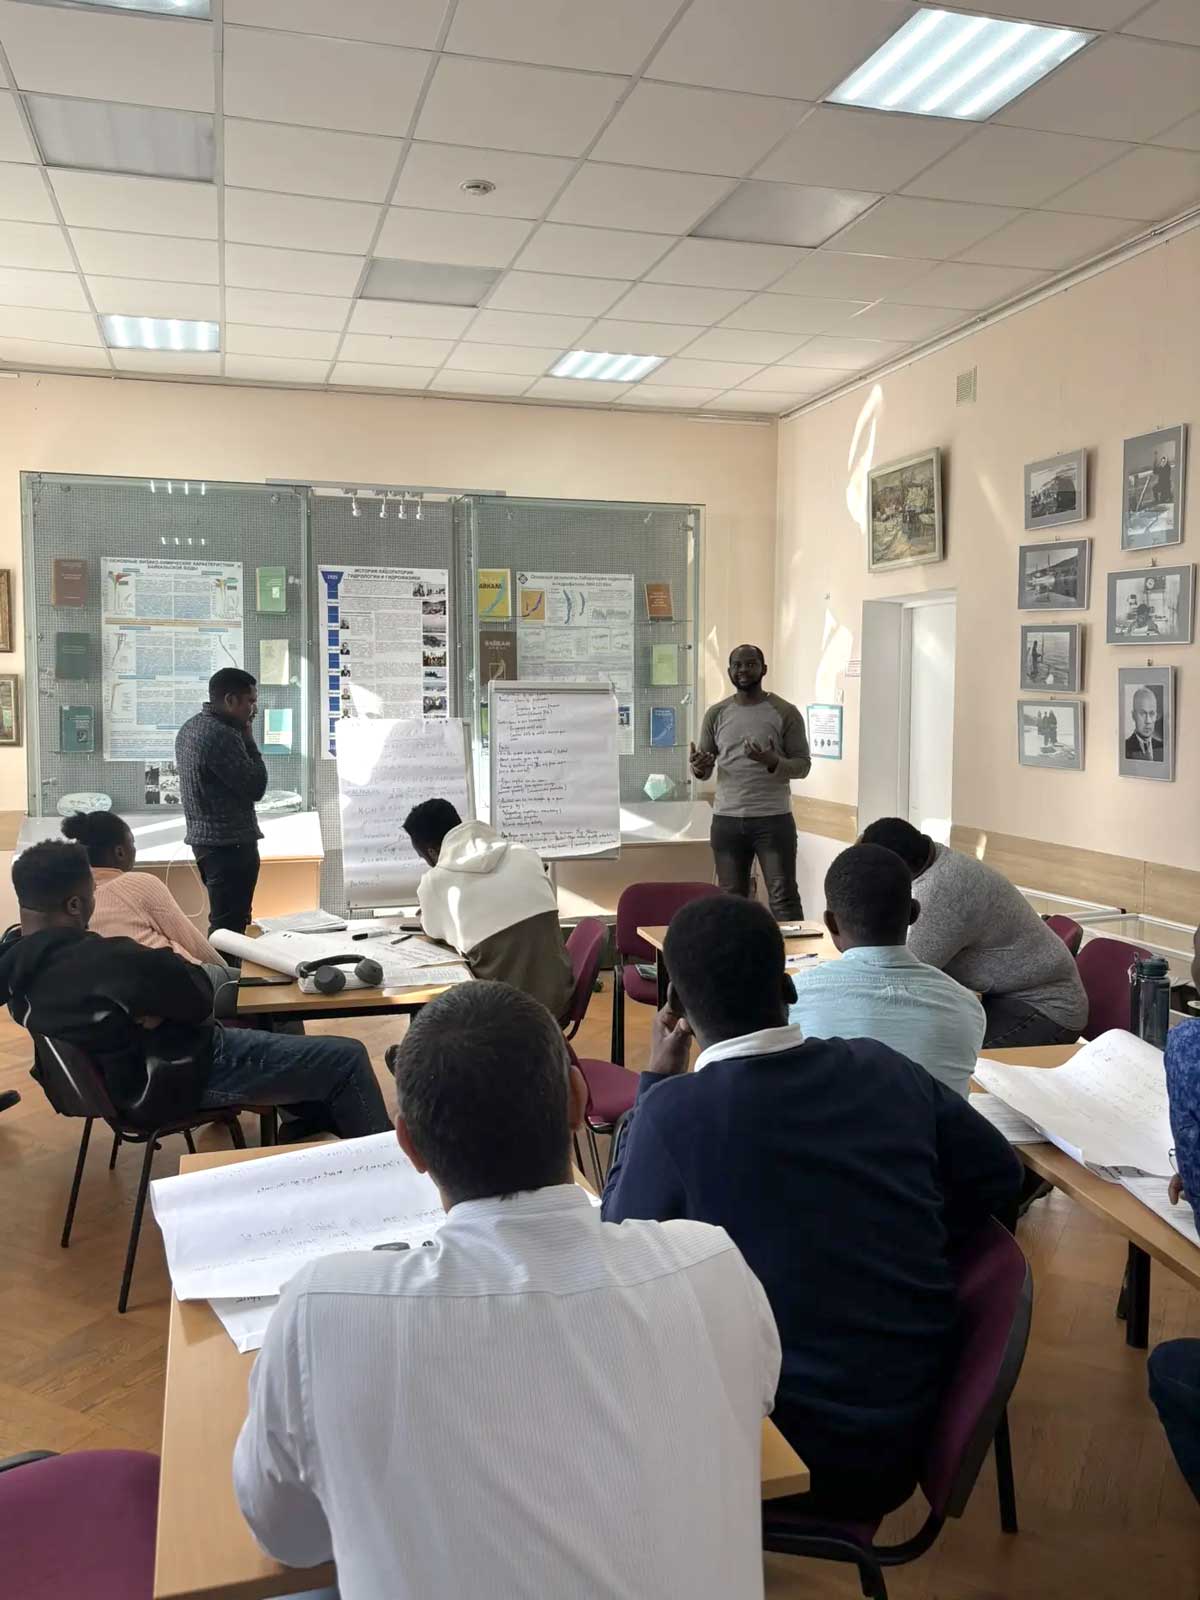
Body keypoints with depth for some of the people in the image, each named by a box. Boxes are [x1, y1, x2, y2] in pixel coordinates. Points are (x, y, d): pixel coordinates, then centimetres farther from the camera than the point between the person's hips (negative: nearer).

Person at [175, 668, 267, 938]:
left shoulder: (189, 728, 11)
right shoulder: (222, 735, -20)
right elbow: (256, 787, -16)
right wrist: (248, 740, -9)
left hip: (203, 837, 10)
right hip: (231, 843, -10)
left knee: (222, 922, 17)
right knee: (230, 928, -6)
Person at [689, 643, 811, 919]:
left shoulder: (785, 713, -1)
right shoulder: (716, 714, 7)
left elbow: (803, 764, -2)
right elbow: (704, 769, 10)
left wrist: (773, 762, -22)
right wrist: (699, 768, -15)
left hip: (774, 819, -3)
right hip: (726, 820, 3)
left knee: (784, 897, 0)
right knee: (731, 899, 10)